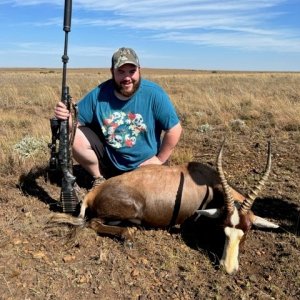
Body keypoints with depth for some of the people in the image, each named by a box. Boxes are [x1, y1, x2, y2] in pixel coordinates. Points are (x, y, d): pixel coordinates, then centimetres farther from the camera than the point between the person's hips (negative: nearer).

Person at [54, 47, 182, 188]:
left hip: (142, 163, -2)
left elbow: (174, 129, -13)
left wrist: (159, 161, -9)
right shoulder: (99, 94, -11)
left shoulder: (154, 94, -19)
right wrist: (65, 117, -28)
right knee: (74, 137, -16)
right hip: (107, 158, 3)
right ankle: (99, 179, 5)